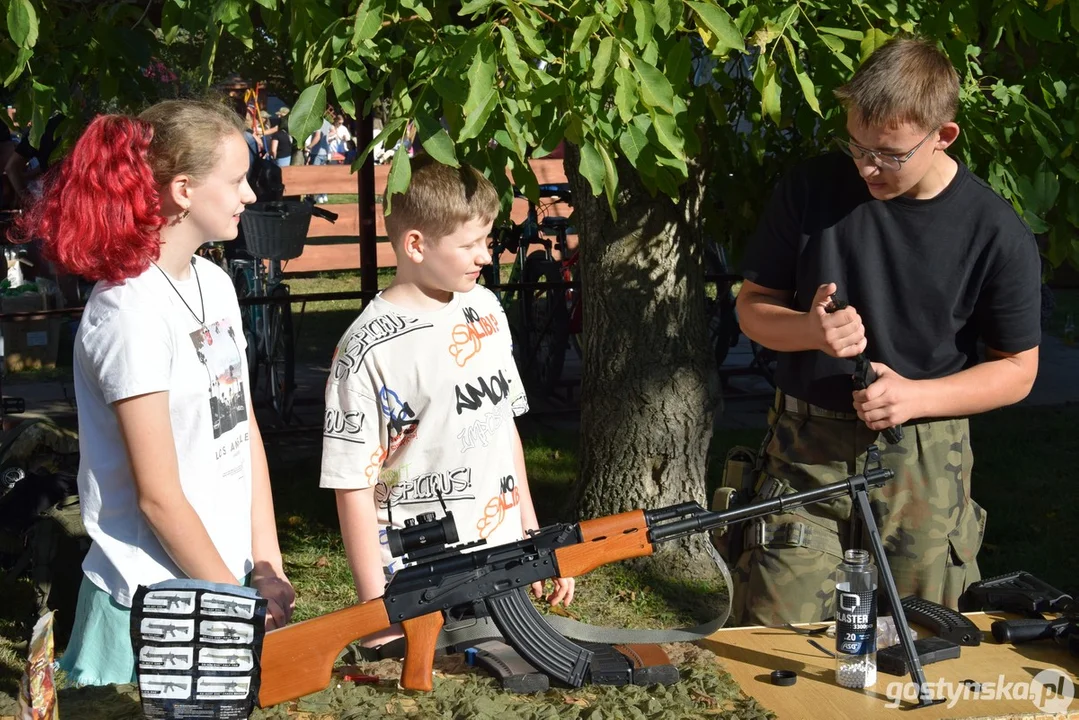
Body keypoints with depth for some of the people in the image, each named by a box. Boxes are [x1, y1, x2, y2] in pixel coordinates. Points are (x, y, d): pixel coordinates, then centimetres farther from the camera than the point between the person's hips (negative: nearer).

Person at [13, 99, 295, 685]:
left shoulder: (215, 283, 5)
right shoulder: (130, 312, -19)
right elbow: (158, 495, -18)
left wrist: (267, 567, 3)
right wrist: (240, 601, -10)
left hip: (230, 573, 7)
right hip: (156, 603, -7)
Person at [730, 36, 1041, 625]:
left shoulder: (998, 233, -6)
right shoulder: (811, 190, -3)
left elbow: (1018, 371, 2)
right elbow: (752, 306, 6)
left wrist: (915, 396, -14)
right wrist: (809, 330, -16)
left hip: (923, 459, 0)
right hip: (805, 449, 1)